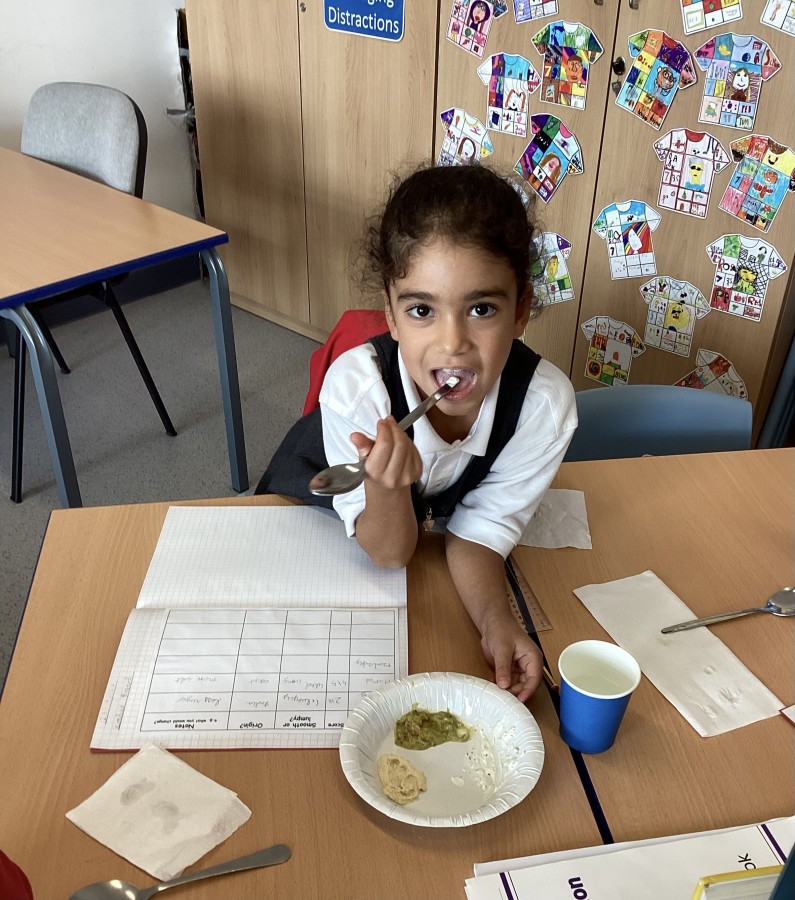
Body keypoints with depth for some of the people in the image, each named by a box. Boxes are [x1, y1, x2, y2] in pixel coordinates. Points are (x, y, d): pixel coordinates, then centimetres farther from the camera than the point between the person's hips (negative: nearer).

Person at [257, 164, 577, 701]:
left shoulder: (546, 403, -36)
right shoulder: (354, 386, -41)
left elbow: (480, 531, -22)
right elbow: (389, 552, -28)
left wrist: (496, 620, -41)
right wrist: (385, 487, -50)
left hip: (442, 512, 2)